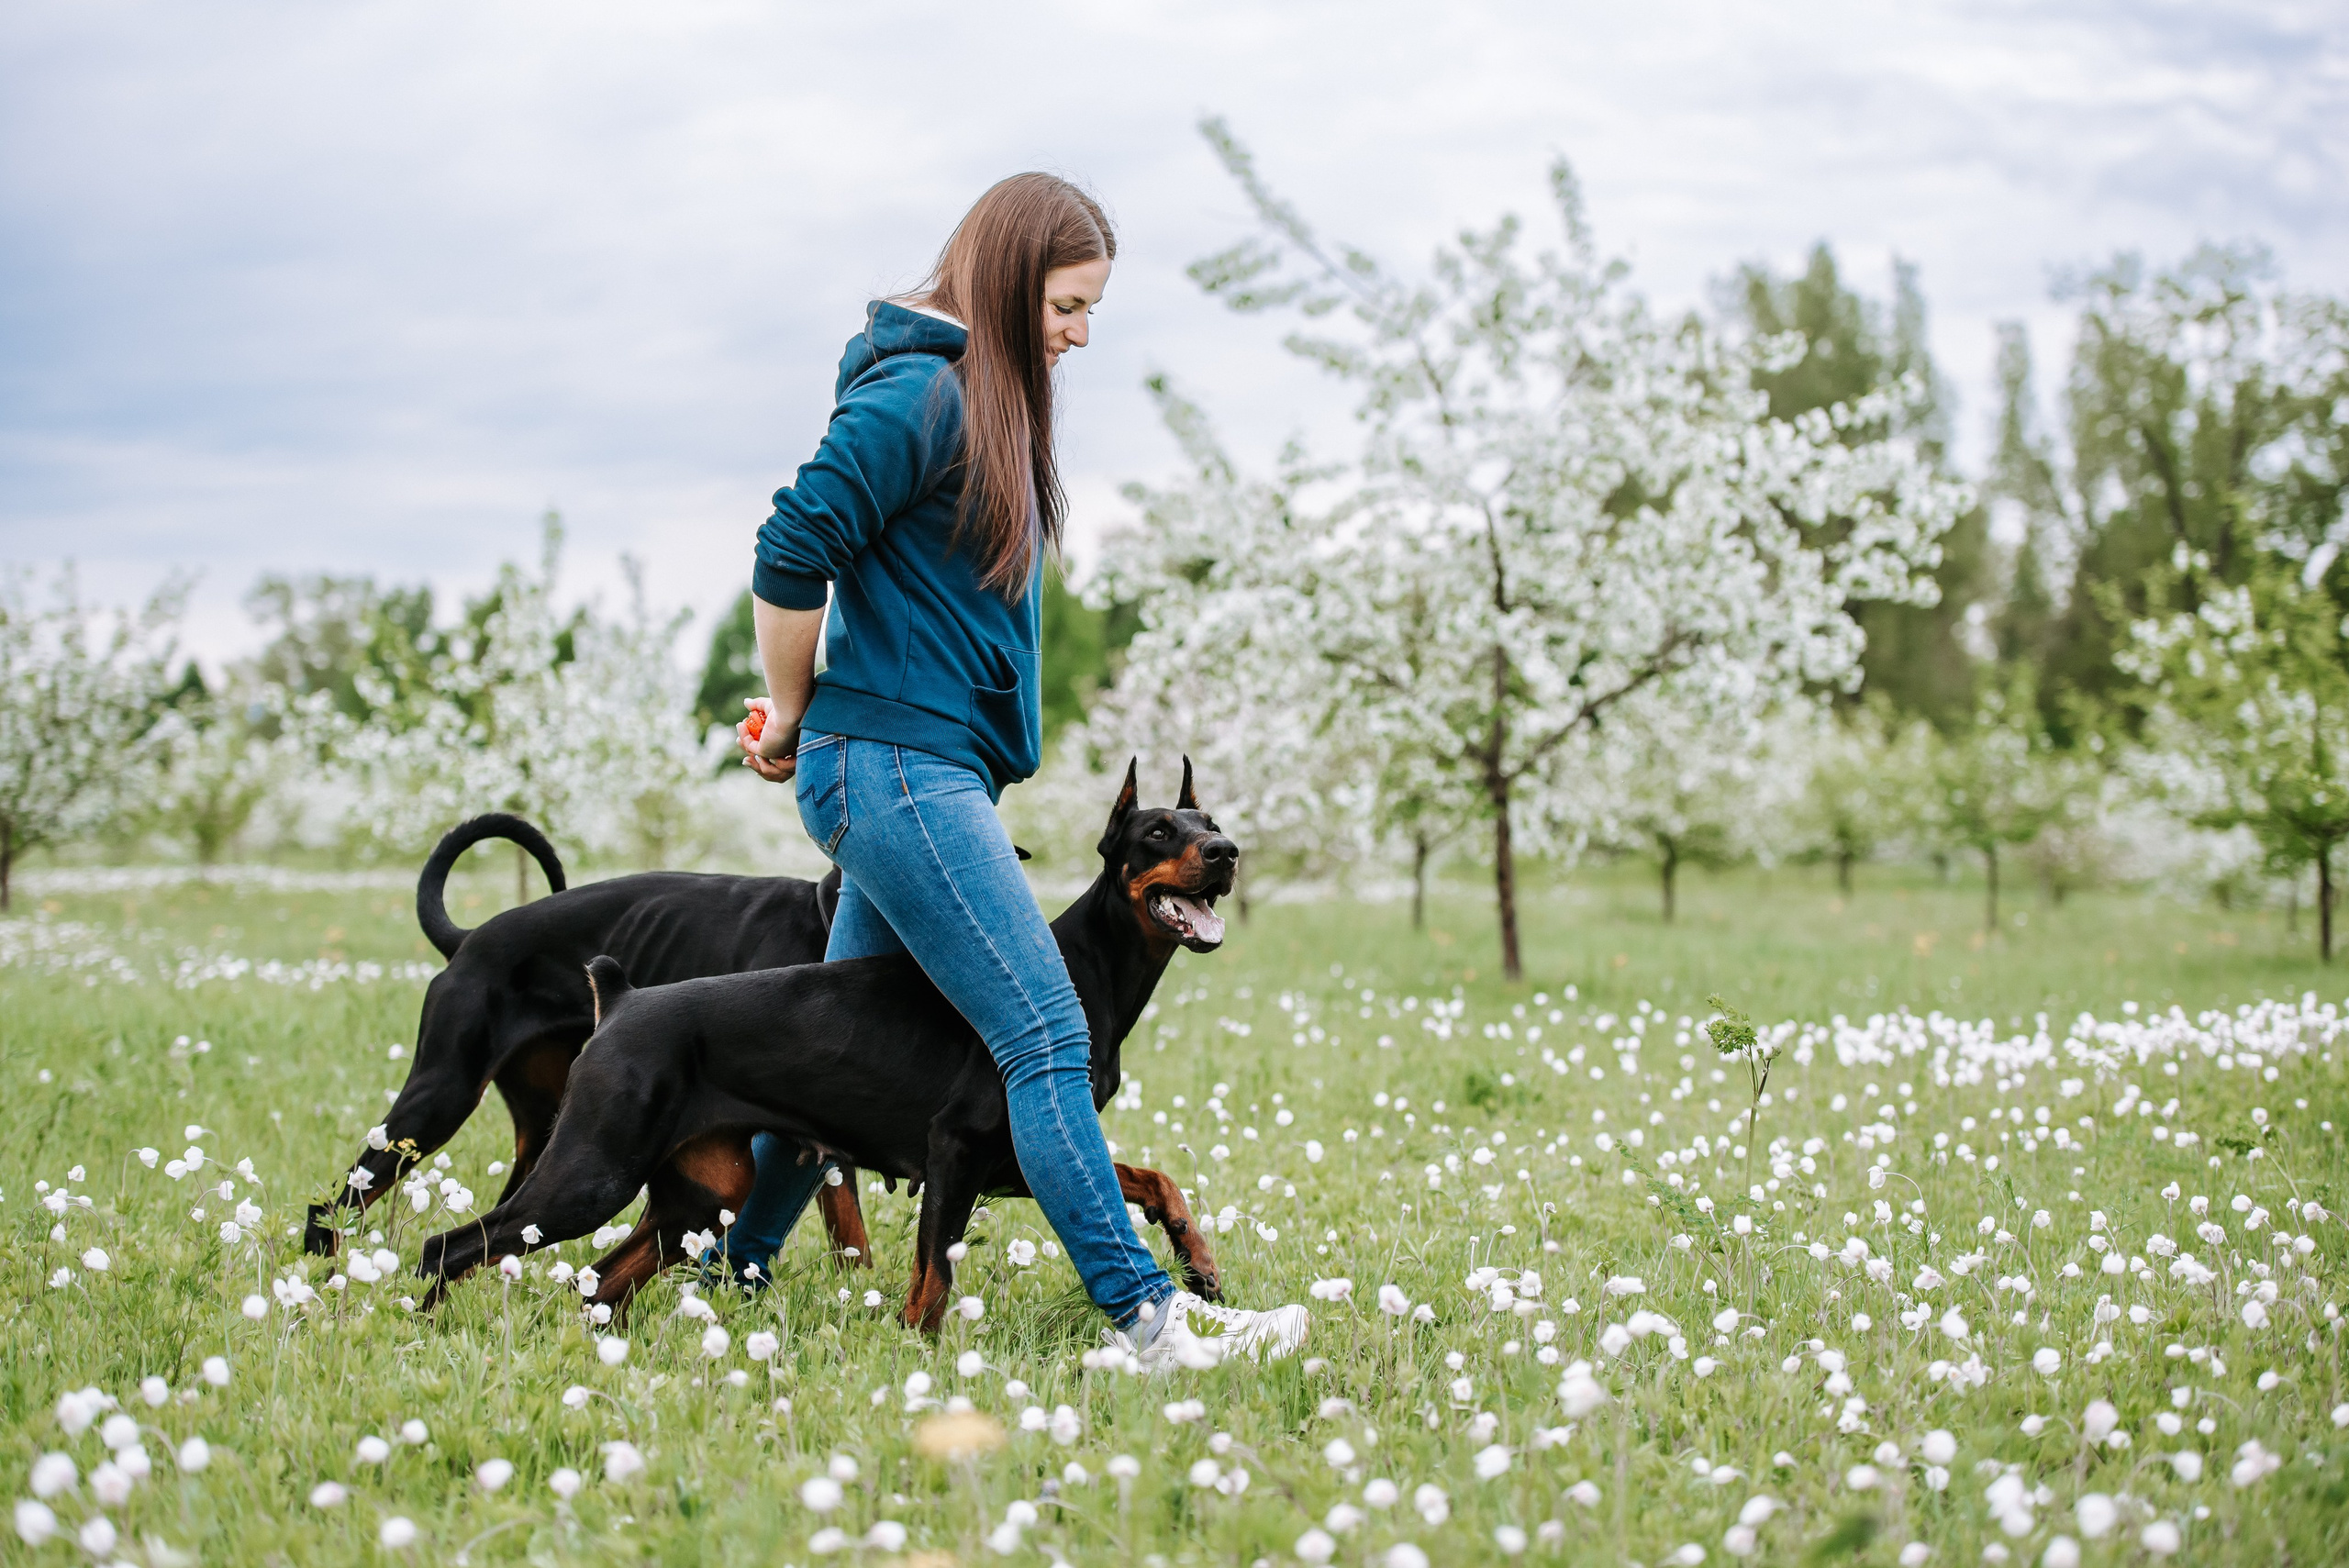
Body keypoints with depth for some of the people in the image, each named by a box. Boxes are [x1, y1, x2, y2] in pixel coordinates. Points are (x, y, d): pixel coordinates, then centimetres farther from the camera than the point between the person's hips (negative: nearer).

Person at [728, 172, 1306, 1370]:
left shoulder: (988, 400, 18)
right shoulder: (919, 393, -13)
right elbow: (790, 559, -18)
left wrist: (806, 726, 13)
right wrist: (791, 716, -5)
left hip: (922, 775, 10)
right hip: (896, 769, -10)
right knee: (1046, 1038, -13)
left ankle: (730, 1272, 26)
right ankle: (1145, 1314, -14)